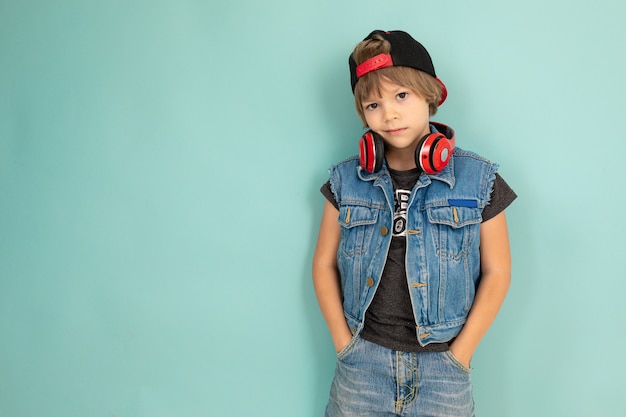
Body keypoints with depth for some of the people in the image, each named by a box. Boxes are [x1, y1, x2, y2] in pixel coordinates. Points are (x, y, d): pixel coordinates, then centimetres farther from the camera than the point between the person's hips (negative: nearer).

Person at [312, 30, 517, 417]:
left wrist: (459, 355, -5)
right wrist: (344, 343, -2)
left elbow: (496, 272, -1)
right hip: (361, 364, 2)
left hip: (442, 368, -1)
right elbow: (324, 265, 5)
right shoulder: (346, 181, -1)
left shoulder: (478, 180, -5)